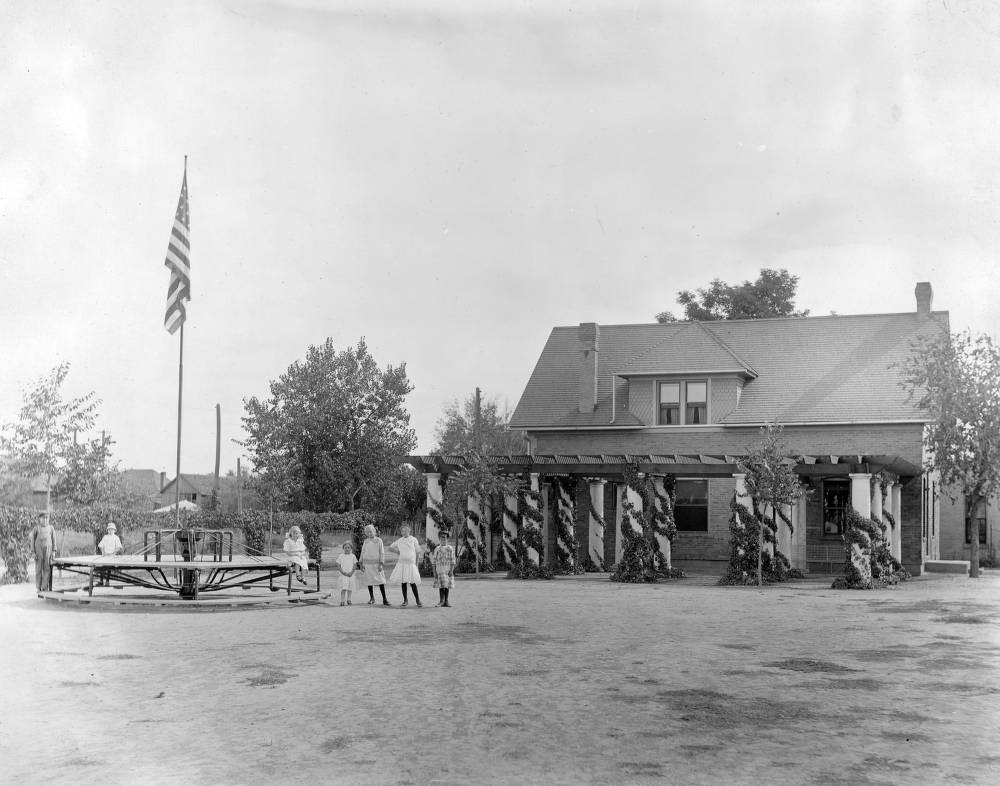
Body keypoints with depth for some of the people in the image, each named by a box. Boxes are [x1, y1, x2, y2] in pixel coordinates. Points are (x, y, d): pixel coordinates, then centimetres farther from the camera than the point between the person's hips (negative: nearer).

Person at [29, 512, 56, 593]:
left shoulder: (50, 528, 3)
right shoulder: (36, 528, -5)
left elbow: (53, 540, 9)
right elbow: (31, 539, -2)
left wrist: (53, 551, 4)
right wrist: (33, 552, -6)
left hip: (48, 551, 2)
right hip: (38, 551, -2)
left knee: (47, 569, -3)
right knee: (38, 569, 2)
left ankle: (45, 588, 1)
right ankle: (39, 588, 8)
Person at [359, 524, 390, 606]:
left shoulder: (378, 540, 2)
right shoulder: (366, 541, 10)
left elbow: (382, 553, 1)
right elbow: (362, 553, 14)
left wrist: (381, 564, -6)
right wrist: (361, 564, 6)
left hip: (376, 563, -3)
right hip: (367, 564, 3)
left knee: (381, 581, -8)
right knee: (369, 581, 4)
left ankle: (384, 599, -9)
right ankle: (372, 598, 16)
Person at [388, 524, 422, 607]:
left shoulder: (413, 540, 2)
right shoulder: (399, 541, 10)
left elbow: (418, 552, 7)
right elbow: (391, 547, 22)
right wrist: (398, 552, 14)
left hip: (411, 563, -3)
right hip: (401, 563, 3)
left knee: (412, 582, -8)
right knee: (403, 582, 2)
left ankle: (417, 600, 1)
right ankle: (405, 600, 9)